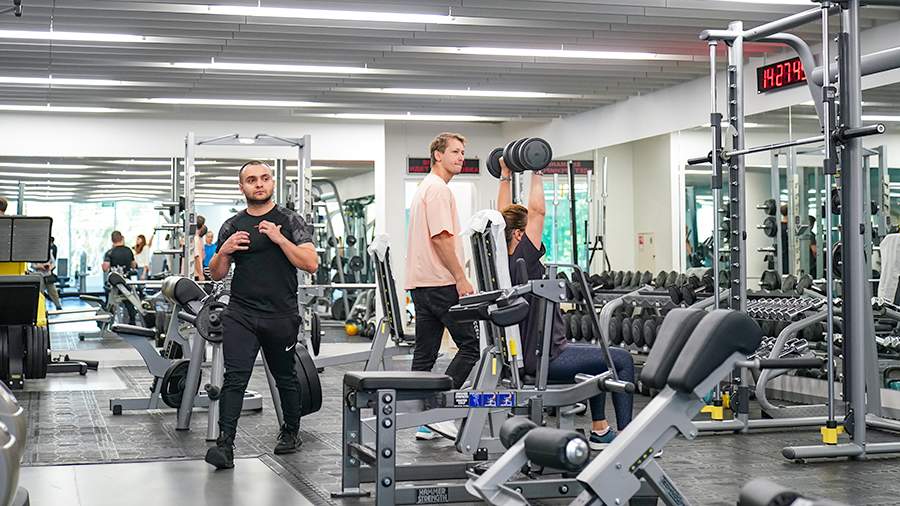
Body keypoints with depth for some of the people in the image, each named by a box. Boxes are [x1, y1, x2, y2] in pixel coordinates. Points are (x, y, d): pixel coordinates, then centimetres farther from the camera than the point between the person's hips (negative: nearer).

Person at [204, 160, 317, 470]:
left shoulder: (290, 221, 1)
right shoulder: (232, 226, 10)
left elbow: (311, 264, -8)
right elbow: (216, 274, 13)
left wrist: (279, 239, -17)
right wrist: (224, 251, -7)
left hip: (281, 316, -1)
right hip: (241, 314, 1)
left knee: (285, 378, 13)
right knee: (235, 378, -11)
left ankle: (291, 433, 33)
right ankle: (225, 445, -15)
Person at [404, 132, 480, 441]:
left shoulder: (424, 189, 22)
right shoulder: (438, 189, -12)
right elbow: (441, 237, -20)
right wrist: (461, 279, -18)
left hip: (421, 284, 10)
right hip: (441, 283, -10)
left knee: (425, 354, 7)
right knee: (470, 344, -4)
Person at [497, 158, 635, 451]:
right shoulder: (523, 261, -19)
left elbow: (504, 216, 15)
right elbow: (537, 211, -24)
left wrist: (505, 176, 15)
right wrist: (536, 174, -20)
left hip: (529, 354, 10)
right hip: (546, 358, -10)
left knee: (599, 358, 29)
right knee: (622, 360, 1)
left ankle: (600, 431, 30)